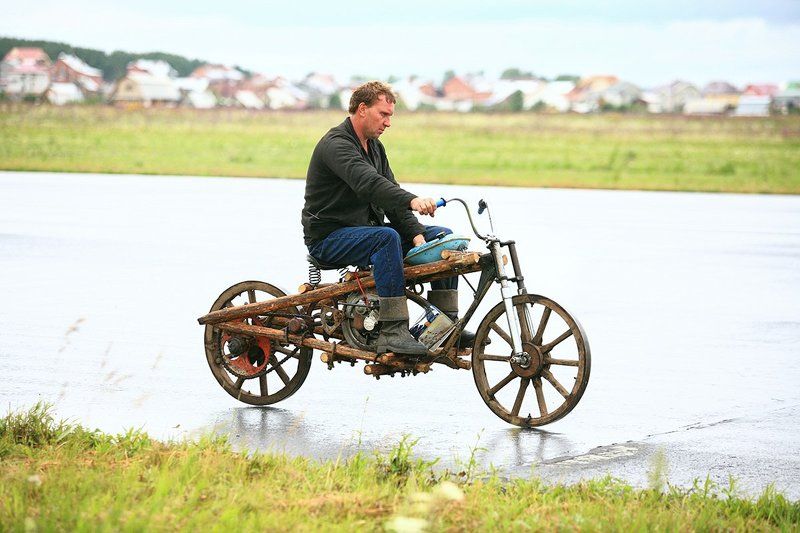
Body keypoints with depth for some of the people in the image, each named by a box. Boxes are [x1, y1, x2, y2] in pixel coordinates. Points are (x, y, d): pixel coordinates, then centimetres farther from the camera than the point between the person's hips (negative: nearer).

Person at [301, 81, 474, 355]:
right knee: (387, 238, -38)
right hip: (330, 237, -9)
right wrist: (412, 200, -51)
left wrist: (416, 233, -7)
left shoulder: (375, 147, 13)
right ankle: (393, 333, -38)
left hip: (366, 227, 9)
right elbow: (367, 183, -36)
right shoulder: (336, 144, -18)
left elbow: (390, 194, 9)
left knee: (443, 236, -2)